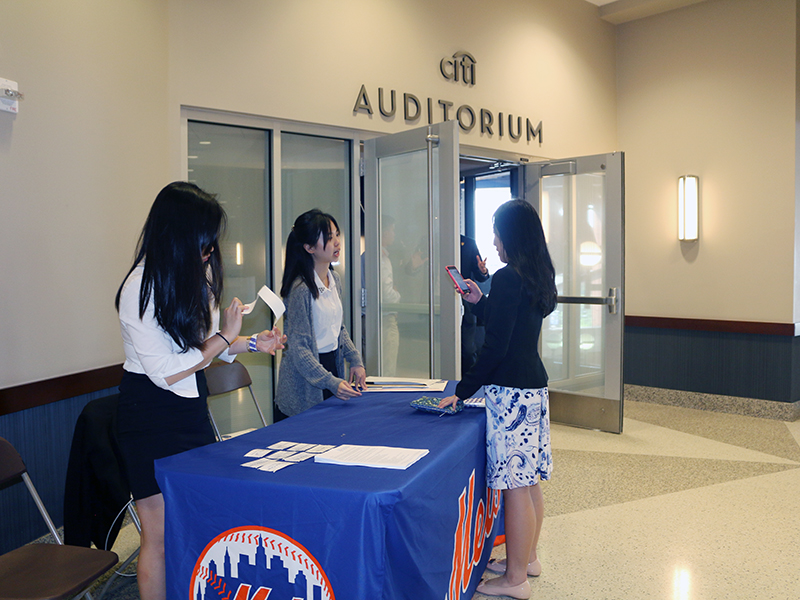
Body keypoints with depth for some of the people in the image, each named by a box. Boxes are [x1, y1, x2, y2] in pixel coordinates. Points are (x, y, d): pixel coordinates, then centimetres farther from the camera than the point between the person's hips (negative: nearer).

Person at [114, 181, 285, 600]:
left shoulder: (194, 275, 5)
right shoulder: (141, 288, -19)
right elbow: (166, 372, -20)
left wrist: (253, 343, 5)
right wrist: (224, 336, -13)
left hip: (192, 406, 7)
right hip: (152, 418, -7)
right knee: (160, 535, 1)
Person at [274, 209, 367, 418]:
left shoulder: (335, 279, 5)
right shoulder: (300, 289, -20)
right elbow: (298, 349, -21)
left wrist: (355, 360, 6)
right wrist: (331, 383, -28)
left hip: (333, 365, 7)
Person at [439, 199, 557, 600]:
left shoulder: (507, 278, -16)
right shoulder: (537, 277, 12)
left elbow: (496, 346, -18)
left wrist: (462, 391, -14)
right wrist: (480, 302, 20)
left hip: (511, 390, -10)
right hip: (534, 385, 10)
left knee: (515, 484, -1)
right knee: (529, 480, 18)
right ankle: (527, 558, 32)